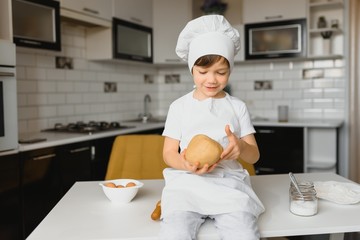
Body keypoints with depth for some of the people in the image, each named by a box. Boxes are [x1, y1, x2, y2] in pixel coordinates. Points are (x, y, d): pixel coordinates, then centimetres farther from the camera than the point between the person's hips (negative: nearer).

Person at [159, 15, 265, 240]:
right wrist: (185, 163, -16)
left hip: (229, 182, 1)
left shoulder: (237, 107, 9)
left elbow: (254, 155, 10)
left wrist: (241, 147, -15)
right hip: (187, 183, 0)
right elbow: (169, 153, 8)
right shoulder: (179, 106, 7)